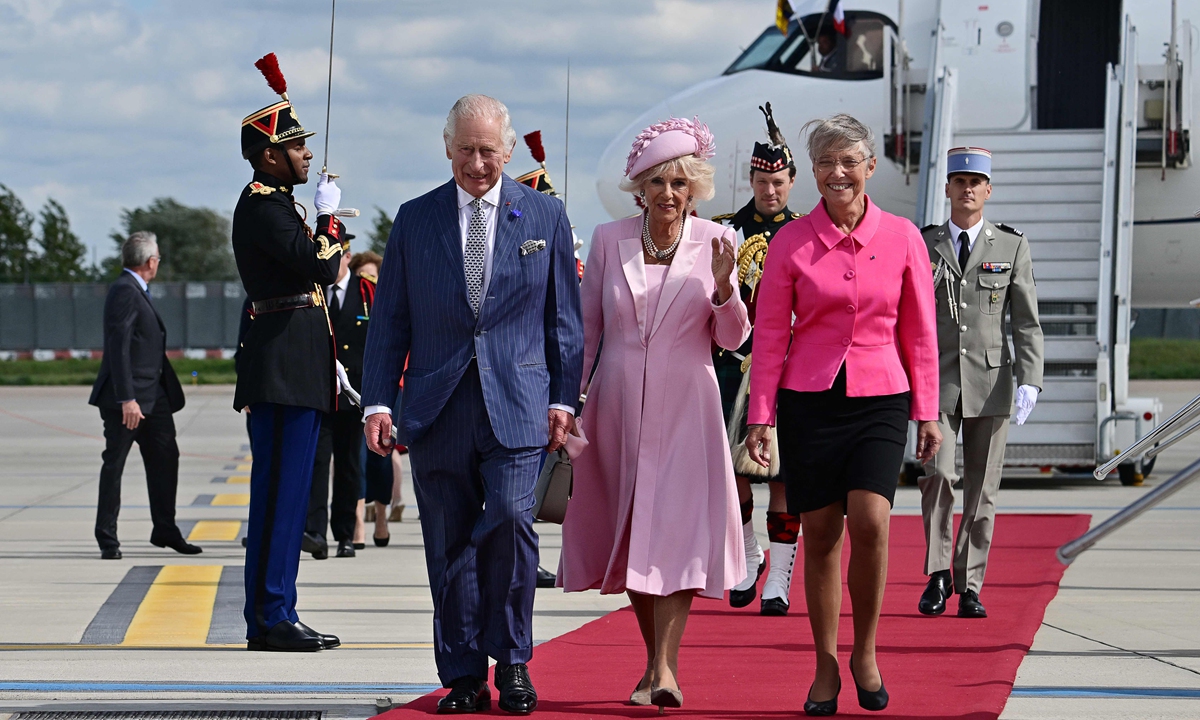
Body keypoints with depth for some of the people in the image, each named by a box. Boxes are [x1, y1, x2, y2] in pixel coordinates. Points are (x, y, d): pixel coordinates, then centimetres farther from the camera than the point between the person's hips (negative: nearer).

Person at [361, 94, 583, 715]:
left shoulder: (545, 217, 7)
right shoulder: (415, 220, 8)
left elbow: (563, 317, 10)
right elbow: (390, 321, 9)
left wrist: (563, 399, 4)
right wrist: (379, 401, 1)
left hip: (516, 405, -1)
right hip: (437, 408, 2)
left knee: (510, 518, -18)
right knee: (449, 546, 3)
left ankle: (511, 658, -1)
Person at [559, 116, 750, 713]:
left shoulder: (713, 242, -1)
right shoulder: (608, 241, 3)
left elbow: (732, 339, 0)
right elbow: (586, 327, 10)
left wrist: (723, 291, -18)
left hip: (685, 405, -2)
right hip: (619, 405, 2)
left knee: (677, 526, -13)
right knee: (628, 534, 6)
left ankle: (665, 667, -17)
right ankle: (655, 659, 19)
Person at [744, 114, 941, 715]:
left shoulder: (901, 238, 3)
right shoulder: (792, 241, 1)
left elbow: (919, 332, 8)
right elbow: (770, 334, 4)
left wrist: (927, 412, 7)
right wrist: (760, 417, 0)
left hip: (880, 400, 0)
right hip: (810, 400, 1)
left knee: (870, 521, -17)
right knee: (820, 534, 2)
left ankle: (865, 652, 1)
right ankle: (826, 666, 14)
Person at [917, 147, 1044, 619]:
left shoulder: (1012, 246, 7)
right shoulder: (921, 245, 8)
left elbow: (1027, 323, 4)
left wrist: (1029, 382, -7)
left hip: (990, 381, 0)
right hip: (937, 380, 0)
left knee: (982, 489, 2)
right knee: (938, 475, -14)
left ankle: (969, 586, 10)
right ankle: (938, 576, 2)